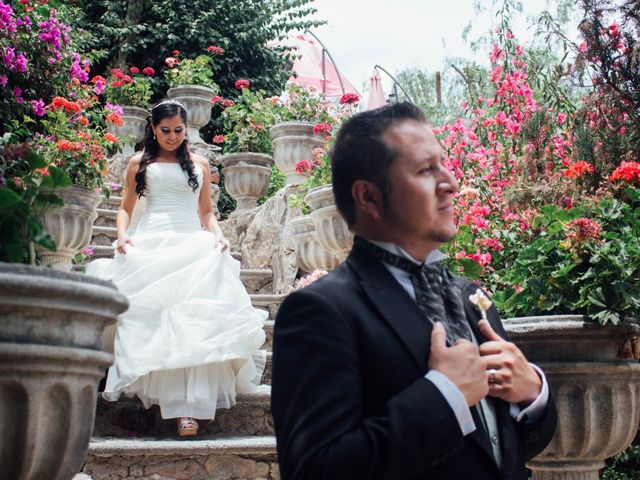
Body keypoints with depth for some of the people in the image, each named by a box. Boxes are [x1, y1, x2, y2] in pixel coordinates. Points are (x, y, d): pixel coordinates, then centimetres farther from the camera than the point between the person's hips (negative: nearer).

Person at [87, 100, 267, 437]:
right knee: (154, 317, -19)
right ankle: (182, 404, -14)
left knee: (195, 319, -21)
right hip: (150, 246, 1)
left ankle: (191, 404, -27)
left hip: (194, 245, -1)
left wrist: (217, 234, 3)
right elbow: (125, 208, 19)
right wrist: (122, 234, -1)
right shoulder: (139, 163, 19)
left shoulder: (200, 164, 22)